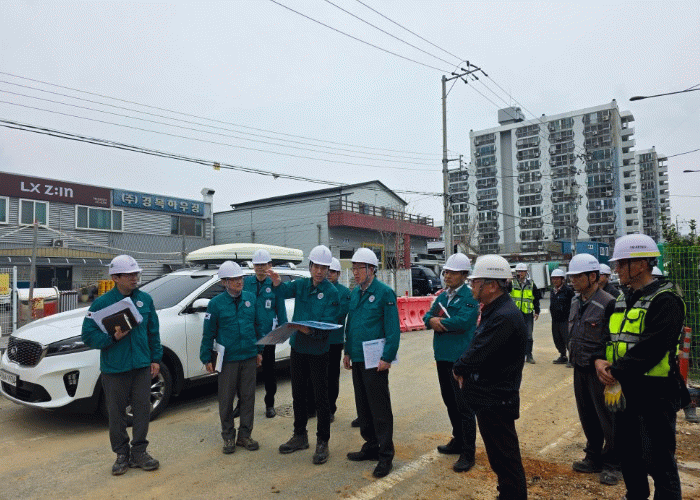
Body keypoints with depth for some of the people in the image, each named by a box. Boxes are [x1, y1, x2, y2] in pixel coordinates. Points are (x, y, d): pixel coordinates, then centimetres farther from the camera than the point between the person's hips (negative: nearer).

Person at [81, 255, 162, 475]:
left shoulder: (145, 300, 4)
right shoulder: (102, 303, -6)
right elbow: (88, 335, -6)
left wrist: (156, 358, 6)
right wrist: (114, 337, -21)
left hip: (142, 366, 3)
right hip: (114, 368, -2)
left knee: (142, 409, 8)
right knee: (116, 413, 9)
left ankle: (139, 452, 23)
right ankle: (122, 454, 25)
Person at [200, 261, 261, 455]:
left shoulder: (251, 298, 5)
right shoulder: (216, 303, -4)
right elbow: (208, 333, 0)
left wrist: (259, 350, 13)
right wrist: (206, 358, 1)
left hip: (249, 358, 3)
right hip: (227, 359, -3)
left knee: (248, 397, 9)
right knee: (226, 400, 6)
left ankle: (245, 435, 23)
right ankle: (228, 437, 23)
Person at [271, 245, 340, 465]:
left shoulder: (331, 293, -11)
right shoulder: (301, 284, 3)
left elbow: (328, 323, -18)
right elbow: (284, 291, -14)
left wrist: (311, 330, -35)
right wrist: (277, 282, -35)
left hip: (318, 350, -5)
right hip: (297, 347, 5)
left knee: (321, 397, 3)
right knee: (298, 394, 17)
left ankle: (322, 442, 17)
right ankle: (300, 436, 33)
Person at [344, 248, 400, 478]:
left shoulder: (384, 292, -12)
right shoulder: (355, 293, 11)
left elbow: (393, 329, -15)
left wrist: (387, 357, -18)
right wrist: (348, 351, 14)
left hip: (375, 360, -8)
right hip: (357, 359, 8)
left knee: (380, 408, 0)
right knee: (363, 406, 16)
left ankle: (385, 456, 12)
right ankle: (371, 446, 31)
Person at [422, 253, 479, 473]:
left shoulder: (470, 296, -11)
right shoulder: (443, 295, 13)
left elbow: (462, 321, -24)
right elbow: (428, 316, 10)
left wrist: (438, 321, -12)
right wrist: (432, 320, -13)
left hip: (461, 358, -8)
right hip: (443, 356, 8)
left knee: (464, 406, -1)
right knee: (450, 402, 19)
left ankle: (468, 453, 10)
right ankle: (458, 441, 35)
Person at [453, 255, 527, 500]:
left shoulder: (504, 317, -25)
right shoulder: (493, 312, 9)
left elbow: (477, 356, -26)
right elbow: (476, 348, 16)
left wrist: (458, 368, -6)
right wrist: (464, 371, 1)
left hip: (496, 403, -10)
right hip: (489, 399, 10)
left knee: (505, 460, 4)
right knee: (499, 457, 23)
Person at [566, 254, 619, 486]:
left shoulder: (608, 303, -17)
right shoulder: (576, 303, 8)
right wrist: (575, 358, 12)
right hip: (580, 369, 8)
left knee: (607, 418, 6)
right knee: (587, 416, 17)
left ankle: (611, 464, 22)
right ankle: (594, 458, 32)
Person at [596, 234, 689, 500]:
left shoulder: (664, 300, -16)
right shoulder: (623, 300, 11)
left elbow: (650, 349, -25)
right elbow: (611, 338, 13)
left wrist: (616, 371, -18)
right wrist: (600, 361, -6)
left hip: (654, 394, -8)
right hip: (625, 391, 9)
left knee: (658, 460, 3)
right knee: (628, 451, 22)